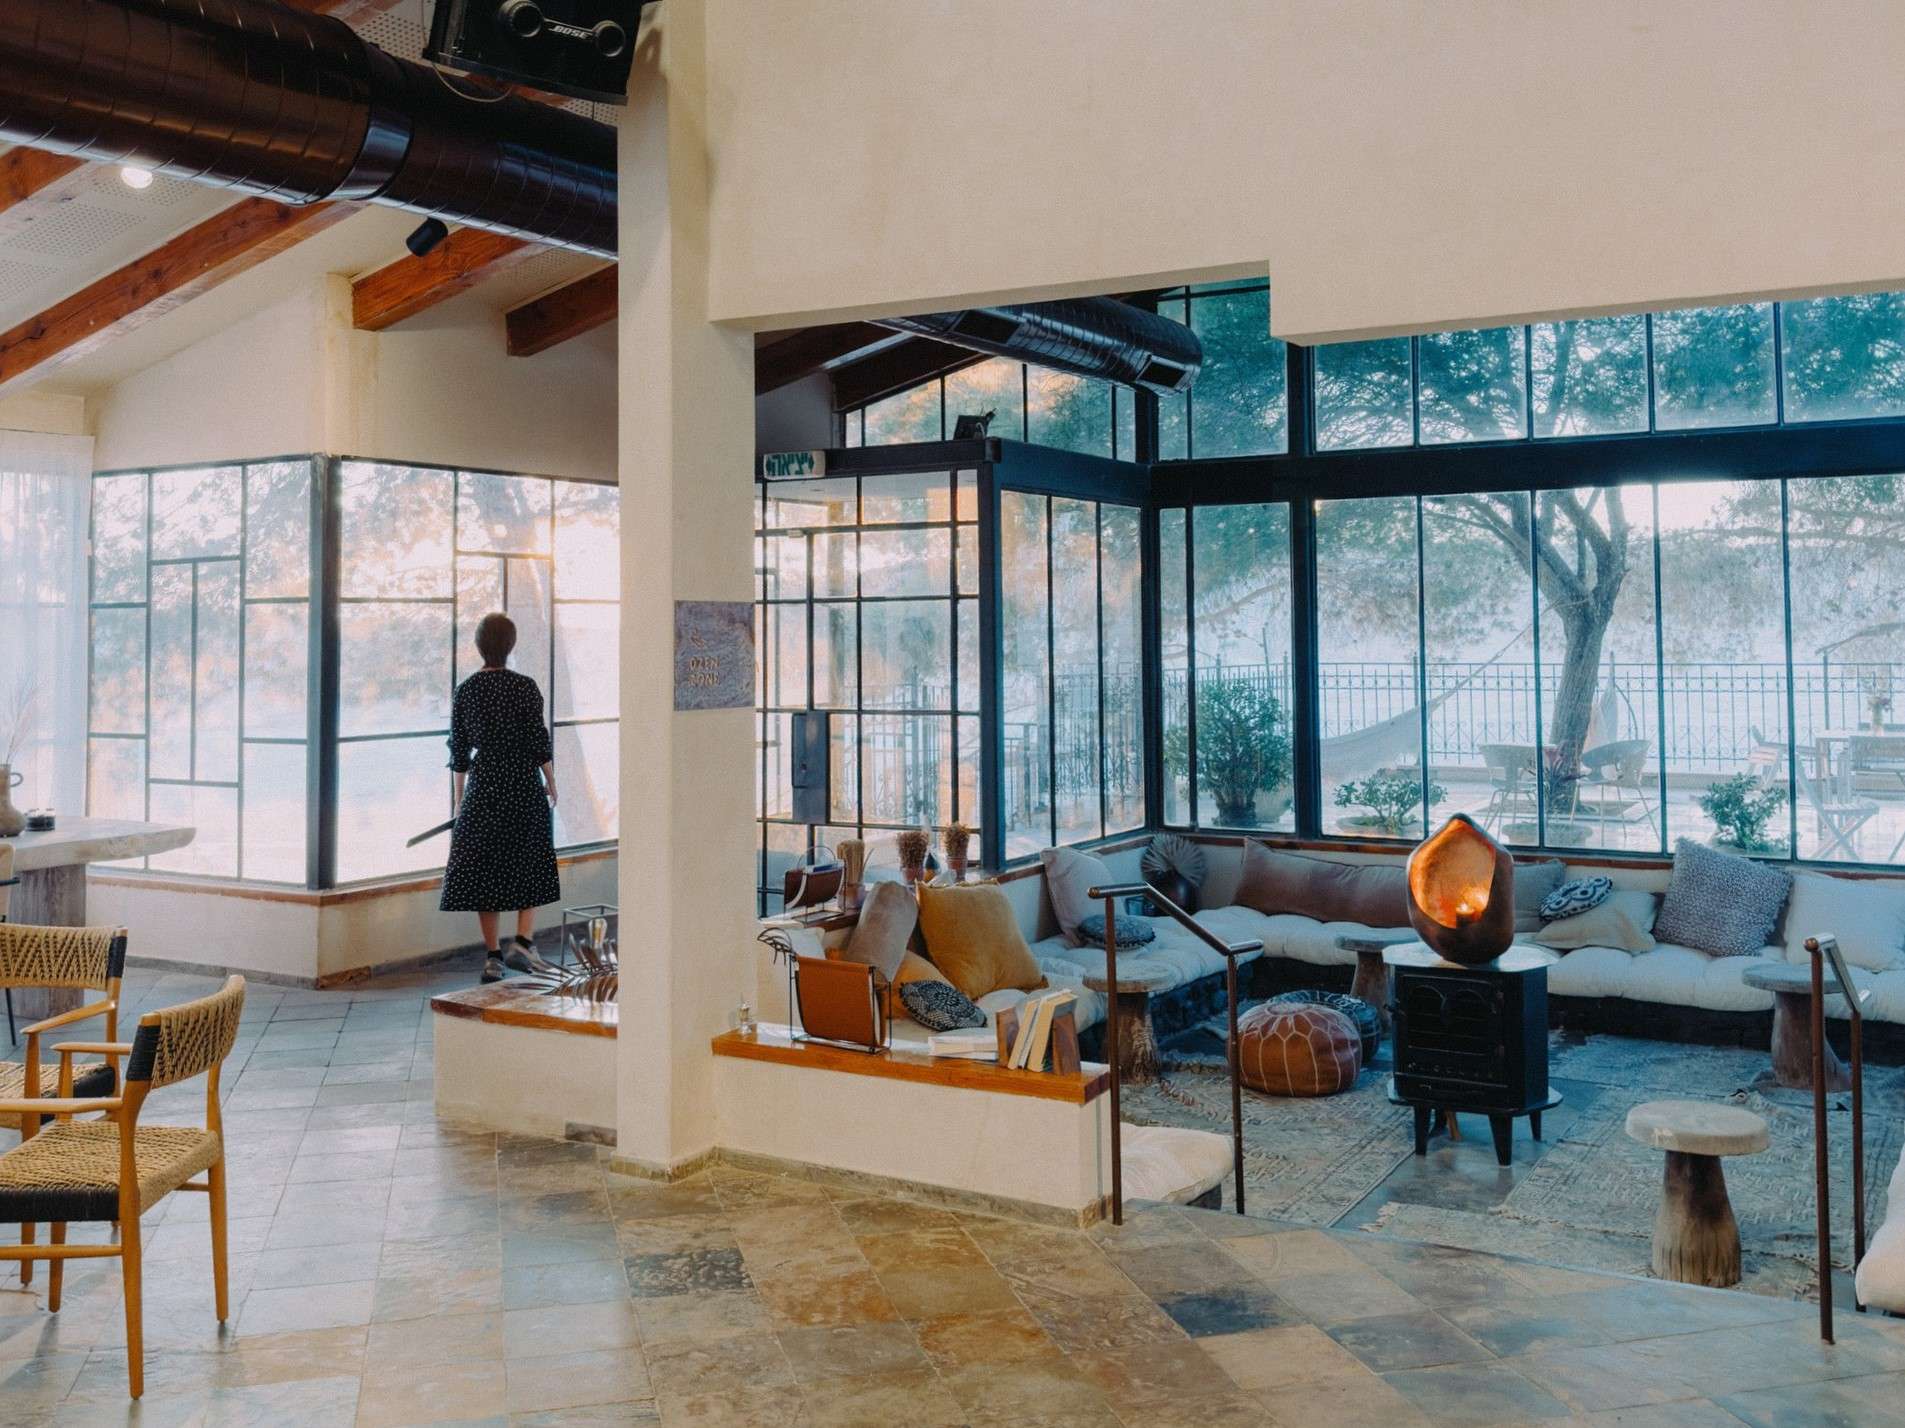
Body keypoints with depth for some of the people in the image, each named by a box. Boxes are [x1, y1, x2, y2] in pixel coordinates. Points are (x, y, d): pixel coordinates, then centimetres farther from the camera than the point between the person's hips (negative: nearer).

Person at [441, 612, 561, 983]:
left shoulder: (465, 690, 2)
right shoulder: (524, 687, -9)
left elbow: (459, 750, 6)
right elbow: (540, 743, -9)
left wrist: (460, 797, 15)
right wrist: (551, 784, 4)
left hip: (482, 786, 3)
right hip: (523, 785, -3)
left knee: (484, 868, 8)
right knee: (531, 865, 9)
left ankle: (492, 956, 10)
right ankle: (522, 942, -5)